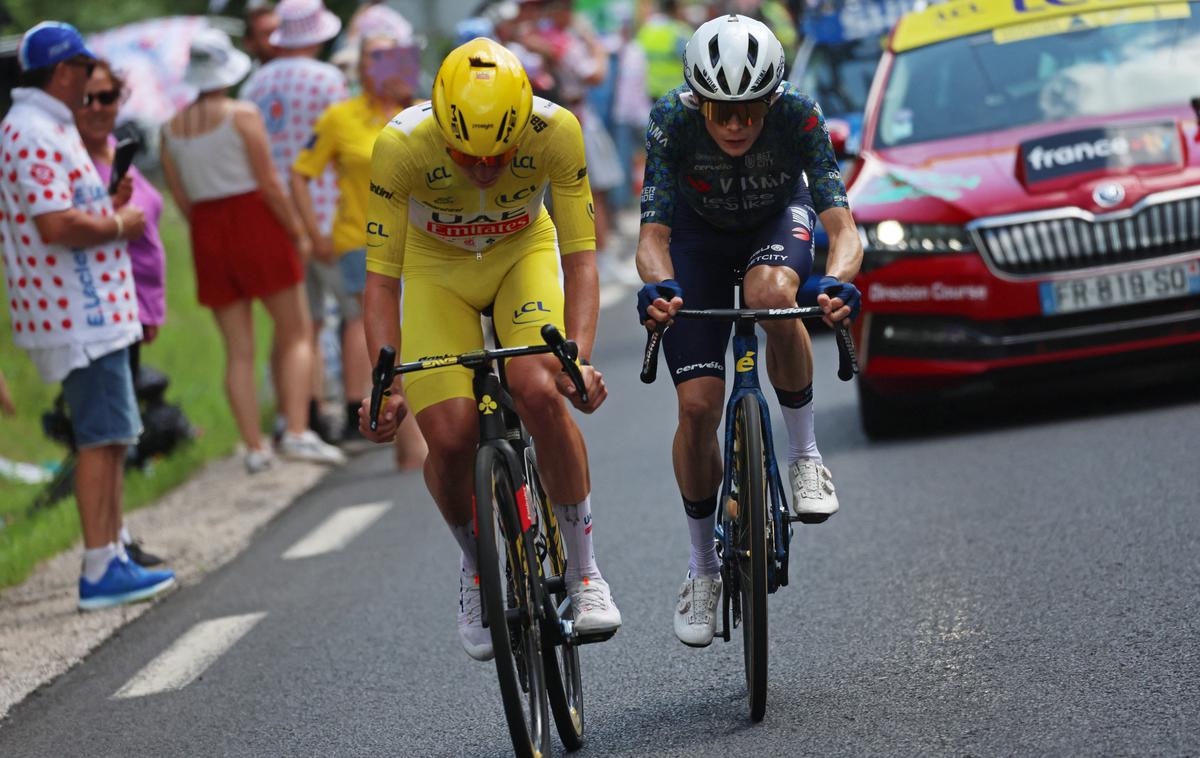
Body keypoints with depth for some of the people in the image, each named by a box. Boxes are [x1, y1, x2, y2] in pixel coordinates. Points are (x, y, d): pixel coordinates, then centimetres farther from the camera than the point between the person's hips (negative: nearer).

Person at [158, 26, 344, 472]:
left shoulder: (172, 129, 6)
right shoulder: (242, 115, -9)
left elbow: (181, 199, 8)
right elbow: (269, 184, -12)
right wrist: (298, 233, -4)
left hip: (207, 235, 5)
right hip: (257, 227, -5)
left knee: (238, 351, 8)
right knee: (296, 335, 2)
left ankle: (254, 447, 4)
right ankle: (296, 432, -11)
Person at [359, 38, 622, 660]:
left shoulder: (556, 132, -30)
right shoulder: (401, 145, -32)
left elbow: (579, 257, -24)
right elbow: (382, 278, -25)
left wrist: (579, 357, -39)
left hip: (523, 254, 0)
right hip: (437, 269, 0)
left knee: (539, 393, -27)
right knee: (450, 438, -18)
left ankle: (583, 570, -9)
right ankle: (477, 568, 13)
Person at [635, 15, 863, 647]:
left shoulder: (798, 115, -33)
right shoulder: (672, 122, -32)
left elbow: (842, 225, -38)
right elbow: (653, 236, -35)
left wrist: (837, 281, -60)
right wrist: (658, 286, -57)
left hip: (777, 220, 0)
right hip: (699, 235, 1)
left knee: (770, 294, -38)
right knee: (698, 406, -10)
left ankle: (805, 456, -17)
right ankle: (702, 571, 9)